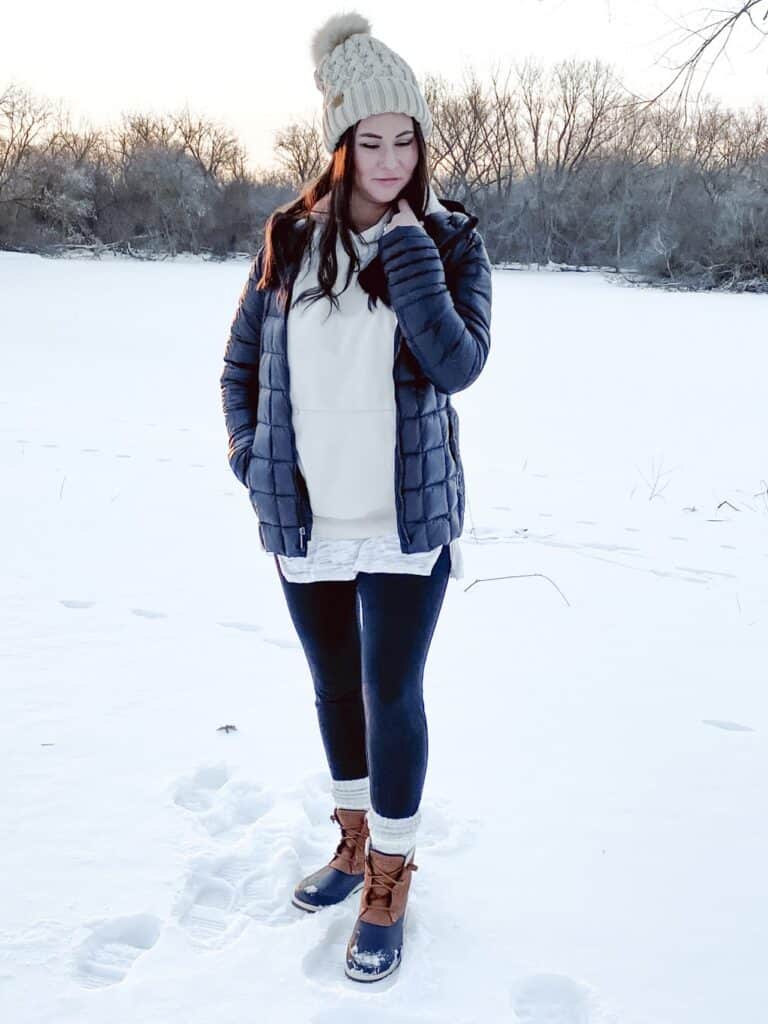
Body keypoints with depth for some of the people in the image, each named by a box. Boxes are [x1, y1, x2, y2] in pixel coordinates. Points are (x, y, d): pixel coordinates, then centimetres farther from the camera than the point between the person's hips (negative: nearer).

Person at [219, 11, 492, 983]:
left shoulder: (450, 238, -5)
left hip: (408, 522, -3)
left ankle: (390, 882, 21)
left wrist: (408, 253, -23)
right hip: (306, 521, 3)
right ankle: (354, 841, 39)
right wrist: (252, 460, 1)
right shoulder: (289, 240, 0)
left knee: (393, 694, 2)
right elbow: (240, 364, 10)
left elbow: (459, 365, -18)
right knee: (336, 686, 17)